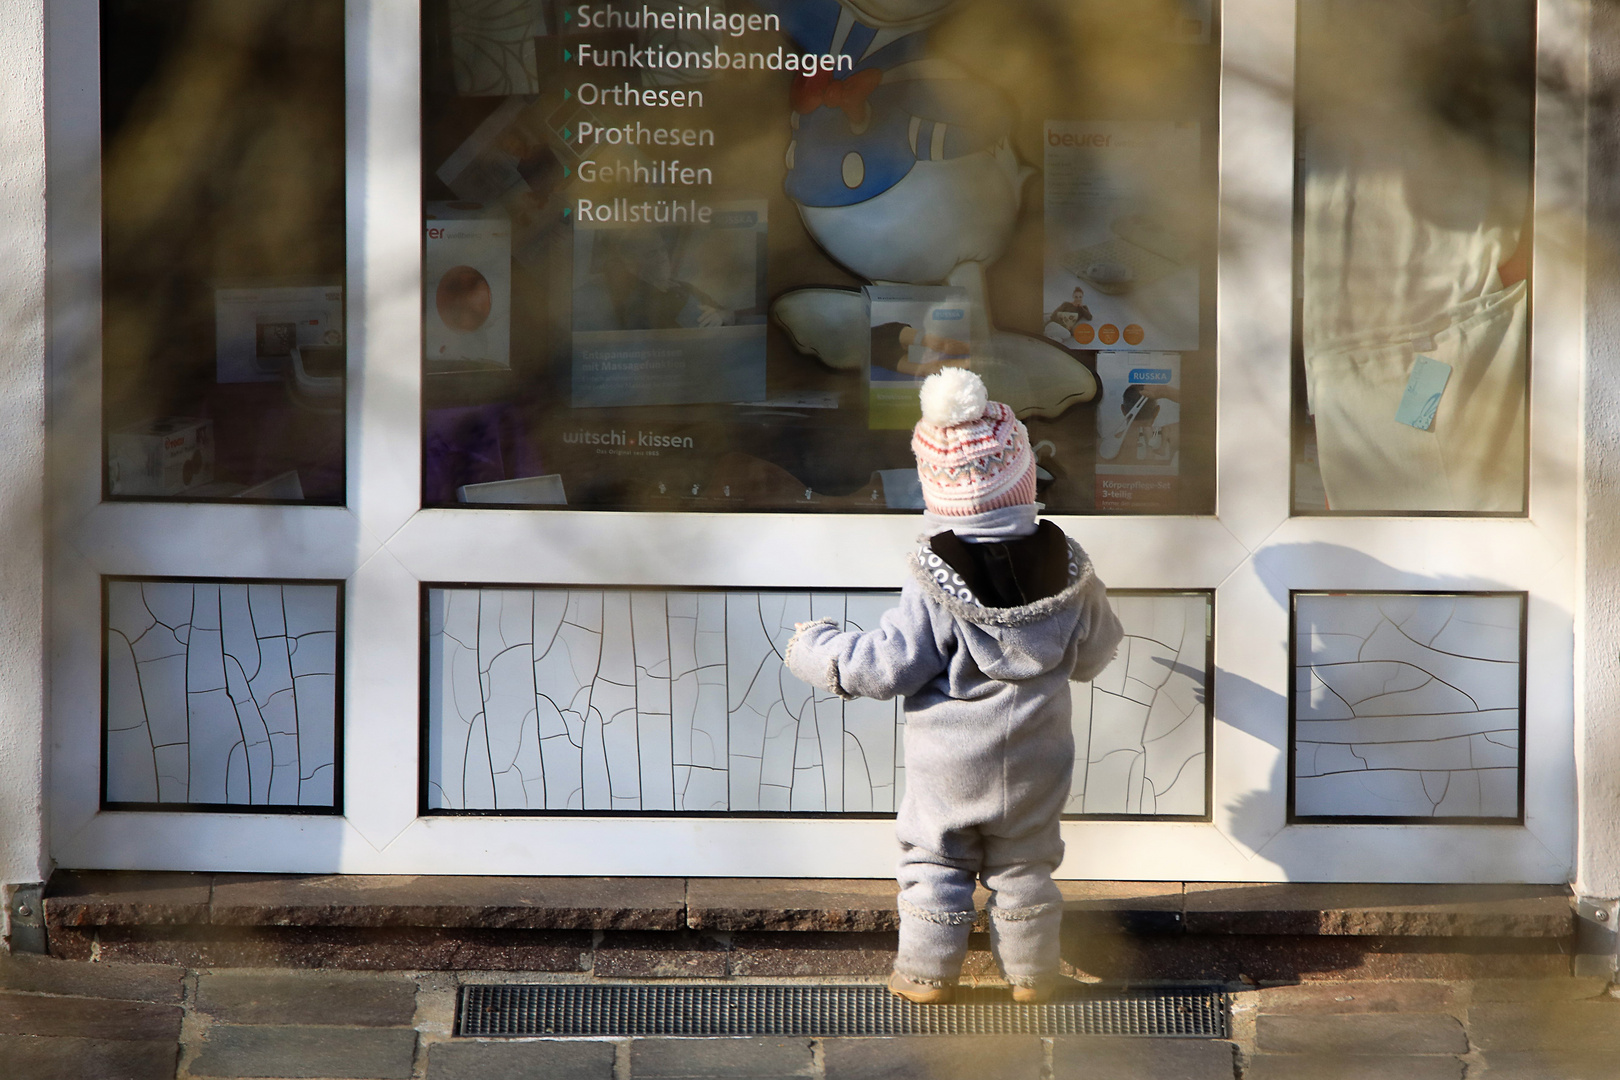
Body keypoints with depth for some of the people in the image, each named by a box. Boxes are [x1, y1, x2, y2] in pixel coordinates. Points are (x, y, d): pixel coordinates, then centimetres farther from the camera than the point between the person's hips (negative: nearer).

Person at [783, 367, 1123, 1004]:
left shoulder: (934, 584, -22)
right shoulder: (1067, 569, -11)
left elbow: (888, 665, -18)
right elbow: (1094, 652, 4)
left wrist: (815, 651, -4)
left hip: (950, 765, -3)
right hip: (1035, 762, 3)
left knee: (934, 861, 13)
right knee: (1024, 867, 18)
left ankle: (926, 972, 19)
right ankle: (1032, 972, 26)